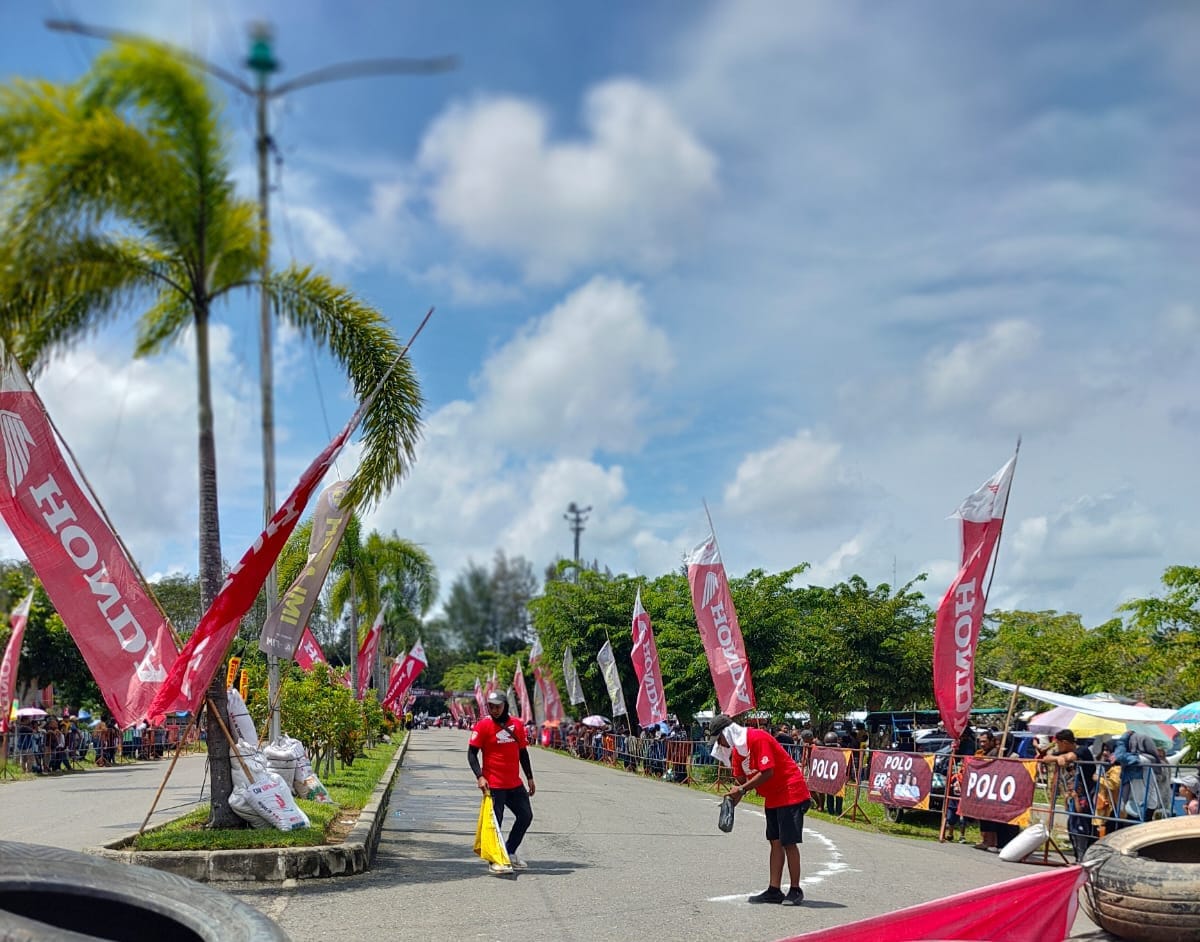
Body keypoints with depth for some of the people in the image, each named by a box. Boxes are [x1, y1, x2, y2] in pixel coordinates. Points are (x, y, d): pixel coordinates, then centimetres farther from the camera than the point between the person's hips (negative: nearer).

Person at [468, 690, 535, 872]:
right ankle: (496, 860, 9)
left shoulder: (517, 724, 7)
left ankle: (509, 852, 25)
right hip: (493, 784, -6)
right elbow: (471, 753, -8)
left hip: (515, 783, 6)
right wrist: (479, 776, -19)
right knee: (495, 821, -4)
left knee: (525, 816, 10)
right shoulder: (483, 725, -8)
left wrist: (530, 778, 16)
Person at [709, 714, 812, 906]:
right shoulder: (737, 749, 8)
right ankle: (774, 890, 12)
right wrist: (731, 800, -8)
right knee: (775, 843, 9)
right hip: (772, 798, 10)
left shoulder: (757, 738, -21)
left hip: (790, 793, -10)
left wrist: (742, 789, -20)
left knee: (789, 842, -7)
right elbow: (741, 779, 9)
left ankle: (795, 891, 0)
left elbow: (767, 772, -25)